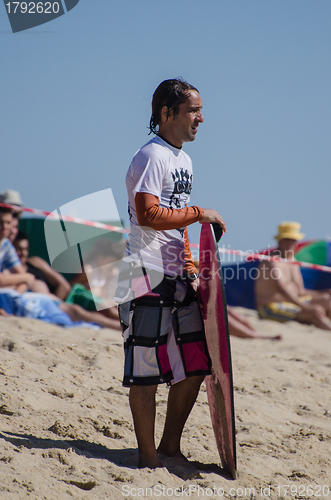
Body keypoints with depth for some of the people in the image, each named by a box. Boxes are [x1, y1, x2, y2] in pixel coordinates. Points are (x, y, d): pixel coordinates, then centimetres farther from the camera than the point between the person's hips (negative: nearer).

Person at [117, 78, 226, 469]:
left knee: (195, 364, 10)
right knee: (147, 370, -5)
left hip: (177, 279, 10)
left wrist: (190, 268, 18)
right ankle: (148, 455, 1)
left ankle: (170, 447, 21)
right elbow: (149, 214, -22)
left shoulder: (184, 161, 19)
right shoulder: (151, 156, -11)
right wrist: (198, 213, -16)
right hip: (148, 276, -9)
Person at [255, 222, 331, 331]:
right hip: (271, 308, -9)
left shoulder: (293, 262, 16)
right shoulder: (272, 262, -14)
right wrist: (305, 307, -35)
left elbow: (299, 292, 19)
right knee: (316, 312, -26)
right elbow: (282, 289, -28)